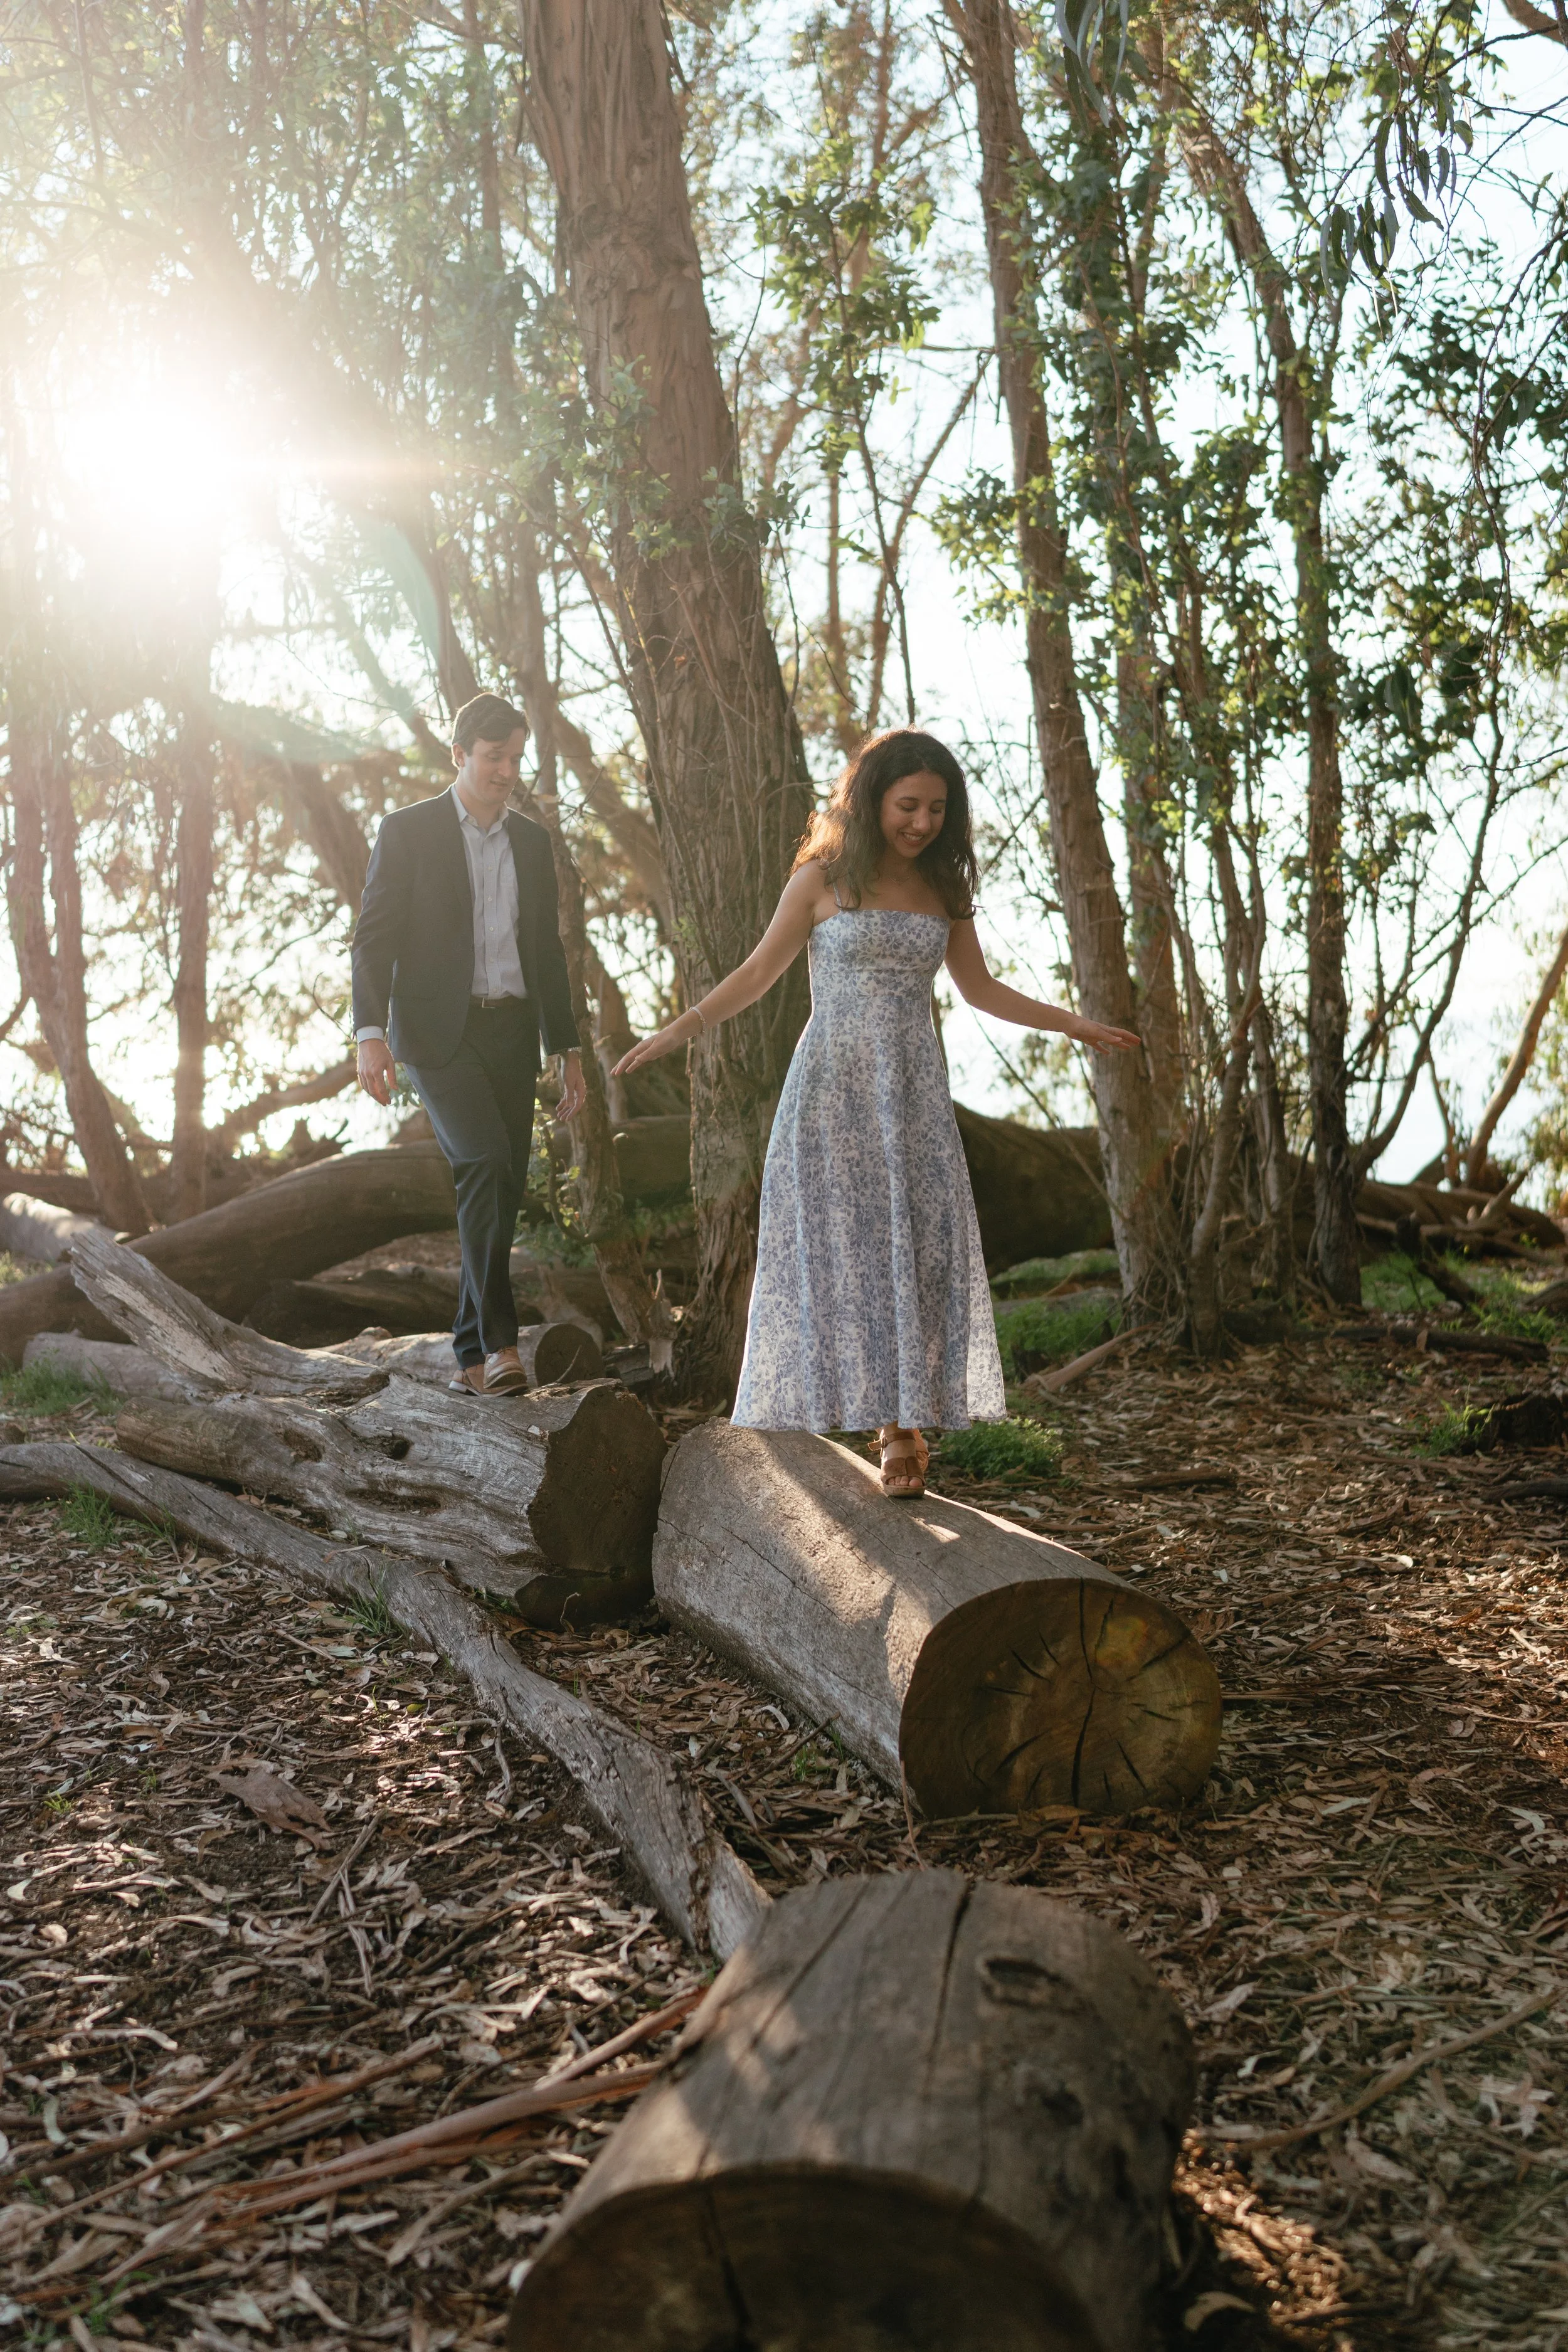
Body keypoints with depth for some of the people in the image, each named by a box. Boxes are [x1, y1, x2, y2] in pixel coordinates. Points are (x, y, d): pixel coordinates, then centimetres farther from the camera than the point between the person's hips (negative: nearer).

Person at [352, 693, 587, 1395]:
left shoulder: (532, 841, 14)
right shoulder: (408, 831, -1)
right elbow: (374, 937, -5)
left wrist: (568, 1049, 15)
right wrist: (370, 1034, -18)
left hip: (512, 1033, 5)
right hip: (439, 1031, -5)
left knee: (503, 1189, 3)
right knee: (486, 1163, -24)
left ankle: (472, 1355, 13)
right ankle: (499, 1339, -19)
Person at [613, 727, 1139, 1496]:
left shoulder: (944, 889, 9)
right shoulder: (822, 877, -1)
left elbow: (978, 989, 19)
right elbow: (757, 974, 2)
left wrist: (1075, 1024, 18)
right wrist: (676, 1032, -9)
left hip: (913, 1095, 3)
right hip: (833, 1088, -2)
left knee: (913, 1253, -3)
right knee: (834, 1248, -3)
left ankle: (901, 1427, 1)